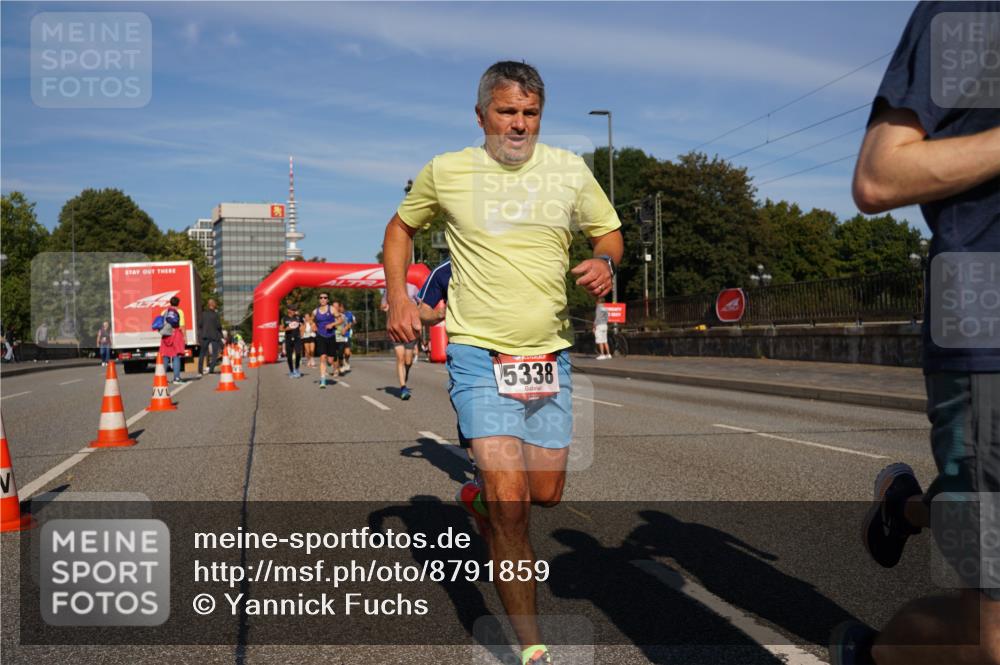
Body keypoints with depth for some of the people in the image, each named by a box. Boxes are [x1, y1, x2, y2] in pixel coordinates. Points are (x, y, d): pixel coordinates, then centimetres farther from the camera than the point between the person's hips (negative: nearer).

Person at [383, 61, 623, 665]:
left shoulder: (569, 169, 4)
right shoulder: (445, 172, 0)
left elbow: (609, 232, 15)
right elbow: (400, 228, 16)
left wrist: (606, 261, -9)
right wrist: (398, 297, 2)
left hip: (549, 353, 4)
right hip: (478, 352, -3)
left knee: (546, 493, 10)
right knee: (509, 501, -12)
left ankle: (480, 497, 45)